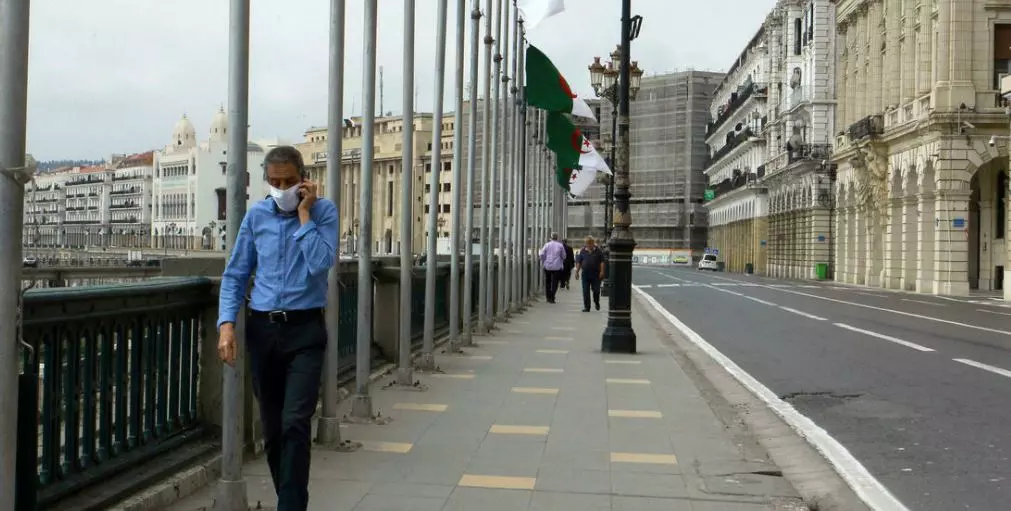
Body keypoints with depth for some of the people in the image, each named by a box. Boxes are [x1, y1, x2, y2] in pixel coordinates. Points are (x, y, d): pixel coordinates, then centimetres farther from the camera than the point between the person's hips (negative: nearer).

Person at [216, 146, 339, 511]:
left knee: (295, 423, -15)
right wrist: (227, 324, -4)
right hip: (262, 330, 4)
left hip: (305, 331, -3)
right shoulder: (256, 216, 6)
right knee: (272, 427, 11)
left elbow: (320, 264, -17)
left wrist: (304, 214, -13)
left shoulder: (323, 211, -2)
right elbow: (235, 274, 8)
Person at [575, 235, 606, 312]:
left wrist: (602, 271, -11)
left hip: (596, 274, -2)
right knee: (585, 292, 0)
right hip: (585, 274, 2)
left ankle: (597, 302, 27)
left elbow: (602, 262, -1)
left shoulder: (598, 250, 2)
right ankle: (586, 307, 7)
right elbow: (579, 262, 10)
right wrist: (577, 272, 4)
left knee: (596, 290, -1)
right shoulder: (583, 251, 8)